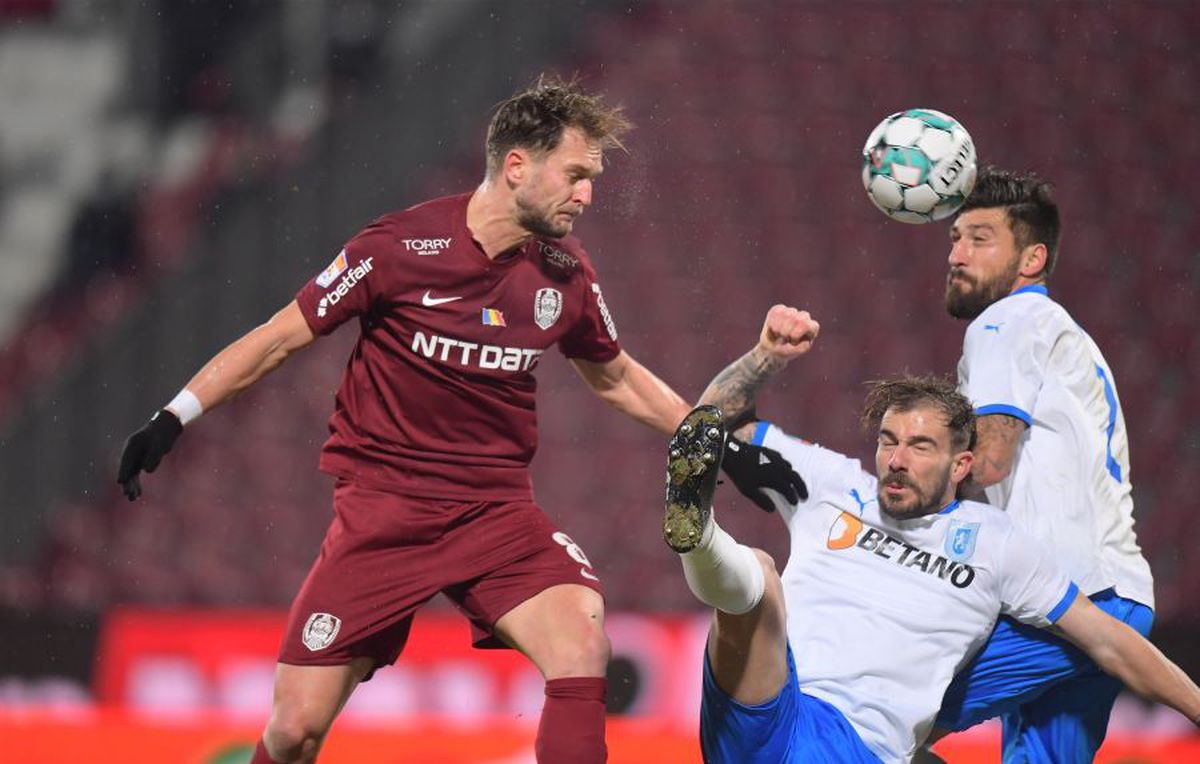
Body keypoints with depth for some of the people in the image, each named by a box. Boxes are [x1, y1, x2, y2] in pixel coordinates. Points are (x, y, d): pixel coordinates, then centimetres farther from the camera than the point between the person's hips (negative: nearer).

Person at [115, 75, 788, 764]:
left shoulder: (567, 275, 1)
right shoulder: (400, 248, -12)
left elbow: (617, 378, 20)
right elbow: (280, 339, -3)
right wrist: (173, 420, -6)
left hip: (498, 510, 3)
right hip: (381, 512, -3)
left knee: (583, 646, -26)